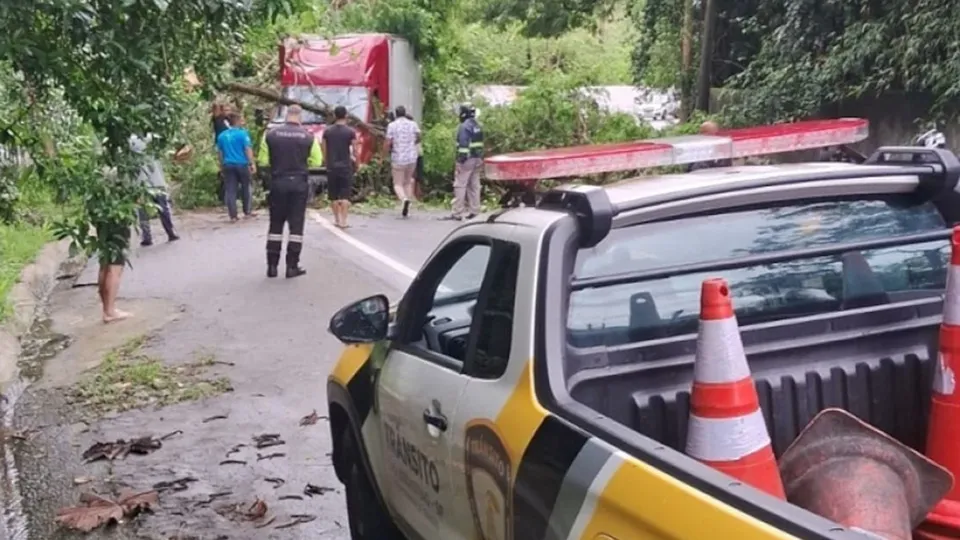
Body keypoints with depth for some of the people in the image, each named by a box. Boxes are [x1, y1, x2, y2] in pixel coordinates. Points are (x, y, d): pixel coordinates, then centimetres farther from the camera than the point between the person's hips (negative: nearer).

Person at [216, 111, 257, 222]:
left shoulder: (222, 135, 8)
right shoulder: (243, 133, -7)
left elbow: (220, 152, 13)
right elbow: (248, 149, -12)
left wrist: (222, 165, 22)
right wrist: (252, 163, -10)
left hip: (228, 165, 3)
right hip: (242, 164, -3)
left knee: (230, 191, 3)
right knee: (246, 188, 14)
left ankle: (233, 216, 1)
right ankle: (247, 211, 21)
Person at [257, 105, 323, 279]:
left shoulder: (271, 134, -2)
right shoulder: (308, 137, -4)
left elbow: (263, 160, 1)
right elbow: (317, 161, -1)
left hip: (278, 183, 1)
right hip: (299, 184, -1)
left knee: (276, 224, 10)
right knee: (296, 225, 4)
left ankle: (272, 265, 11)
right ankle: (292, 266, 4)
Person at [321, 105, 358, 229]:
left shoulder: (327, 131, 2)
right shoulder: (350, 132, -6)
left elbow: (324, 150, 4)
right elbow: (355, 150, -4)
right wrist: (355, 160, 14)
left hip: (331, 167, 3)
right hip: (345, 166, -2)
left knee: (333, 196, 12)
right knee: (345, 195, -1)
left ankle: (337, 219, 19)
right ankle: (343, 220, -7)